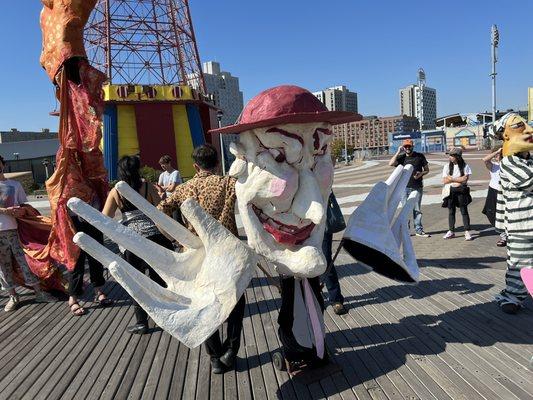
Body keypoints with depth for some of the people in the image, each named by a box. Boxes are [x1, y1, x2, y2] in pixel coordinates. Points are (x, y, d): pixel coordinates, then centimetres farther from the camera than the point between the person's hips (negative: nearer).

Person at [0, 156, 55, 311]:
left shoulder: (15, 184, 9)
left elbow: (24, 205, 9)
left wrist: (21, 211, -13)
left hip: (15, 229, 0)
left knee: (25, 259, 0)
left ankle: (39, 292, 6)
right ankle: (13, 296, 18)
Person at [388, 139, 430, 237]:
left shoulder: (420, 156, 6)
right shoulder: (401, 157, 5)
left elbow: (427, 170, 11)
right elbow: (391, 163, -13)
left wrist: (421, 173, -10)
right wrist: (398, 152, -13)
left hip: (417, 187, 0)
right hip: (404, 187, 0)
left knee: (417, 209, 4)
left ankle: (419, 230, 11)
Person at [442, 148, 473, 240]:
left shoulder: (465, 166, -2)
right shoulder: (447, 167, 5)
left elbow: (465, 179, -11)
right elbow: (445, 181, -1)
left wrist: (452, 178, -9)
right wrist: (458, 180, -8)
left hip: (461, 191, -3)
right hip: (450, 191, 3)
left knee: (464, 211, 1)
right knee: (451, 212, 7)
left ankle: (467, 232, 7)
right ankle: (451, 231, 16)